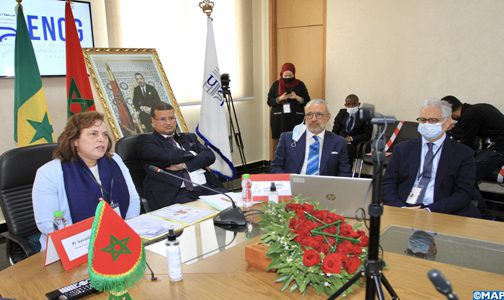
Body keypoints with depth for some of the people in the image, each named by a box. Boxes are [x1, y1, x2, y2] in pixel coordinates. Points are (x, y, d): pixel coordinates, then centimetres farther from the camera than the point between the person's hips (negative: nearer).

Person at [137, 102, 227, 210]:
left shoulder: (189, 137, 23)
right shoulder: (145, 140, 9)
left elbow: (210, 156, 8)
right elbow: (166, 156, -10)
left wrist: (185, 165, -8)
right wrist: (192, 154, 5)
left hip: (207, 187, 5)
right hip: (174, 193, -5)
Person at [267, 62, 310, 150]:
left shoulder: (300, 84, 6)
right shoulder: (276, 85, 6)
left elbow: (307, 101, 4)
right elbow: (269, 101, 3)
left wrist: (297, 97, -13)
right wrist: (280, 98, -13)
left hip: (296, 119, 0)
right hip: (279, 119, 1)